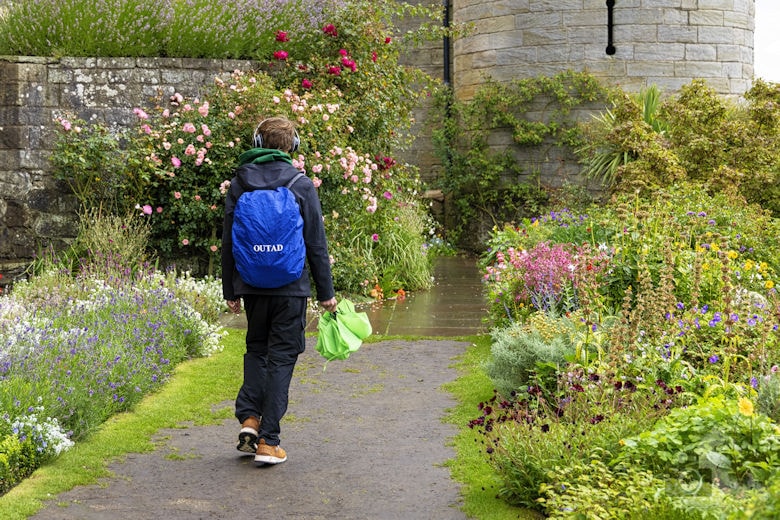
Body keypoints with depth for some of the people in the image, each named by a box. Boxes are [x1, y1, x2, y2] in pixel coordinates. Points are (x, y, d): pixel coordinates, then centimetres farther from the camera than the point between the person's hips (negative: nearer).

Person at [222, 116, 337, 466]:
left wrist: (230, 290, 13)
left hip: (252, 286, 3)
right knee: (281, 358, 3)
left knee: (256, 349, 21)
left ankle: (249, 418, 4)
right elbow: (316, 244, -2)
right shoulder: (301, 185, -5)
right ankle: (268, 441, 2)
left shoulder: (239, 184, 2)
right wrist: (326, 292, 5)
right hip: (290, 287, -2)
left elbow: (228, 241, 5)